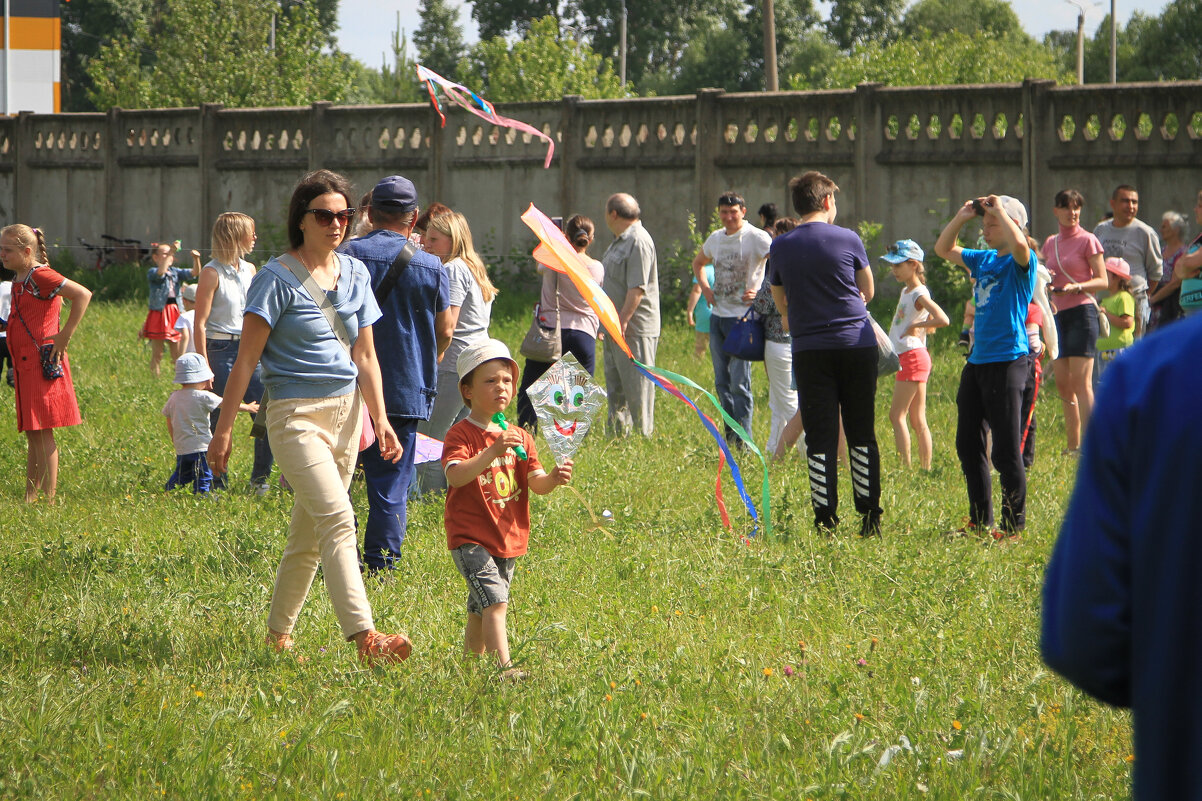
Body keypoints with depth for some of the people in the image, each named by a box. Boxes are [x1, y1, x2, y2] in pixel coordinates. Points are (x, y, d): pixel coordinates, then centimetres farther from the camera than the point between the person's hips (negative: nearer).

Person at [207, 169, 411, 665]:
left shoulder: (355, 274, 11)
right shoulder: (278, 279, -8)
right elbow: (246, 359, -8)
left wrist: (380, 419, 9)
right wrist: (223, 429, -10)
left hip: (346, 410, 7)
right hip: (296, 415, -6)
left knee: (308, 532, 12)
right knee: (336, 518, -20)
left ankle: (278, 633, 24)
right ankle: (364, 637, -30)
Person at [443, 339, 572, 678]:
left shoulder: (520, 437, 10)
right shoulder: (461, 434, -11)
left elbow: (536, 483, 2)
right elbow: (456, 475, -29)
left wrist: (553, 478, -21)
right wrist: (493, 452, -39)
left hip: (509, 540, 7)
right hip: (471, 538, -7)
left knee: (480, 612, 17)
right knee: (495, 601, -20)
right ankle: (504, 667, -26)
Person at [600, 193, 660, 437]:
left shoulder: (638, 242, -17)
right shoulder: (619, 241, 17)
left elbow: (638, 288, -23)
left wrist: (622, 321, -25)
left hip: (634, 330, -11)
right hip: (615, 328, 11)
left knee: (637, 390, -7)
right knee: (615, 389, 15)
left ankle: (644, 436, -4)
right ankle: (616, 435, 21)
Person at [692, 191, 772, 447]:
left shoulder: (757, 238, -10)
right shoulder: (716, 239, 12)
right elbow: (698, 263, 31)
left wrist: (761, 292, -18)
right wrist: (705, 288, 15)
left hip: (743, 317, -7)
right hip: (717, 316, 7)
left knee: (739, 383, -10)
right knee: (722, 383, 10)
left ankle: (743, 442, -7)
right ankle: (730, 437, 19)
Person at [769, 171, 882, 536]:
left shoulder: (780, 247, 1)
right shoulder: (848, 240, -3)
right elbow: (868, 292, 10)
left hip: (809, 350, 0)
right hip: (857, 343, 0)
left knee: (820, 437, 2)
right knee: (862, 434, 8)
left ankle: (825, 519, -2)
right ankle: (869, 515, 8)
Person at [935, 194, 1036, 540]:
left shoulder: (1020, 263, -7)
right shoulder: (983, 260, 15)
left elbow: (1019, 244, -31)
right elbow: (943, 249, 26)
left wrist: (998, 209, -17)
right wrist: (961, 217, 11)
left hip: (1008, 361, -9)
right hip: (977, 361, 9)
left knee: (1006, 452, -6)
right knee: (968, 445, 12)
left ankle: (1013, 525, 2)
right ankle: (980, 521, 21)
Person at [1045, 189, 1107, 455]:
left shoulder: (1087, 240, -3)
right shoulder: (1050, 243, 15)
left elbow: (1102, 281, -6)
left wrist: (1076, 287, -22)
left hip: (1082, 311, -7)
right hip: (1059, 314, 7)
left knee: (1080, 382, -13)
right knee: (1062, 384, 6)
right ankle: (1072, 444, 12)